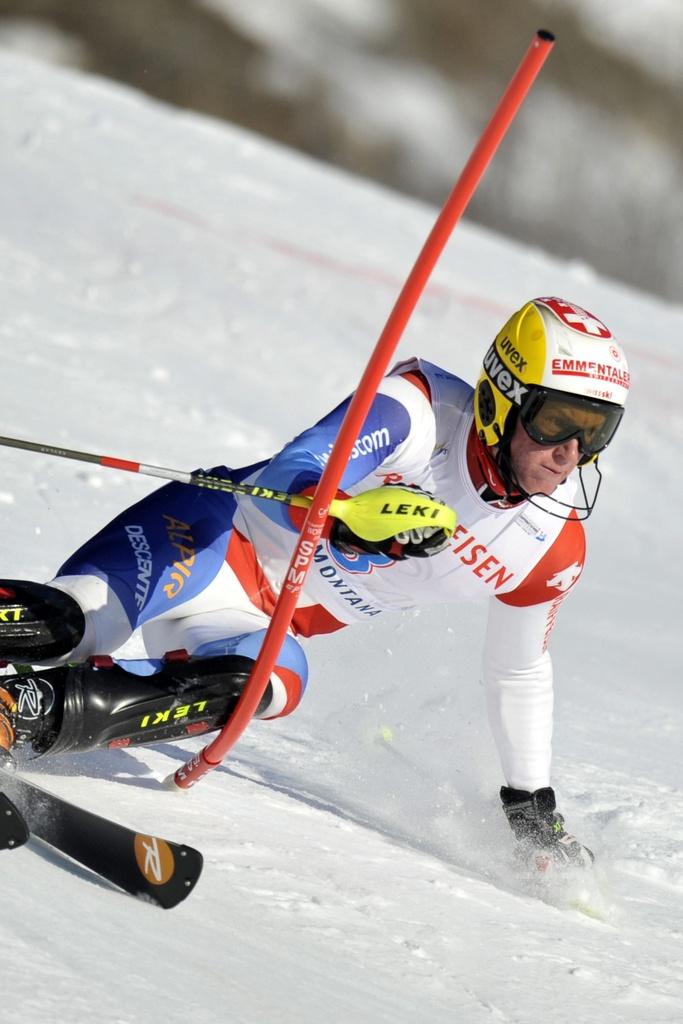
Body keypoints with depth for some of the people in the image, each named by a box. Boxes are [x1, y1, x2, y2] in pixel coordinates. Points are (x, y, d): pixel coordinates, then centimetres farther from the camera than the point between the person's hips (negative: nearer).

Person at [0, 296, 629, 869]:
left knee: (274, 683, -34)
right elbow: (284, 482, -28)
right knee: (73, 623, -36)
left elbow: (519, 672, 15)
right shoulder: (419, 409, -19)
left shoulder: (555, 550, -3)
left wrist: (533, 805, 19)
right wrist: (351, 521, -50)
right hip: (210, 540, -4)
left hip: (265, 626, 4)